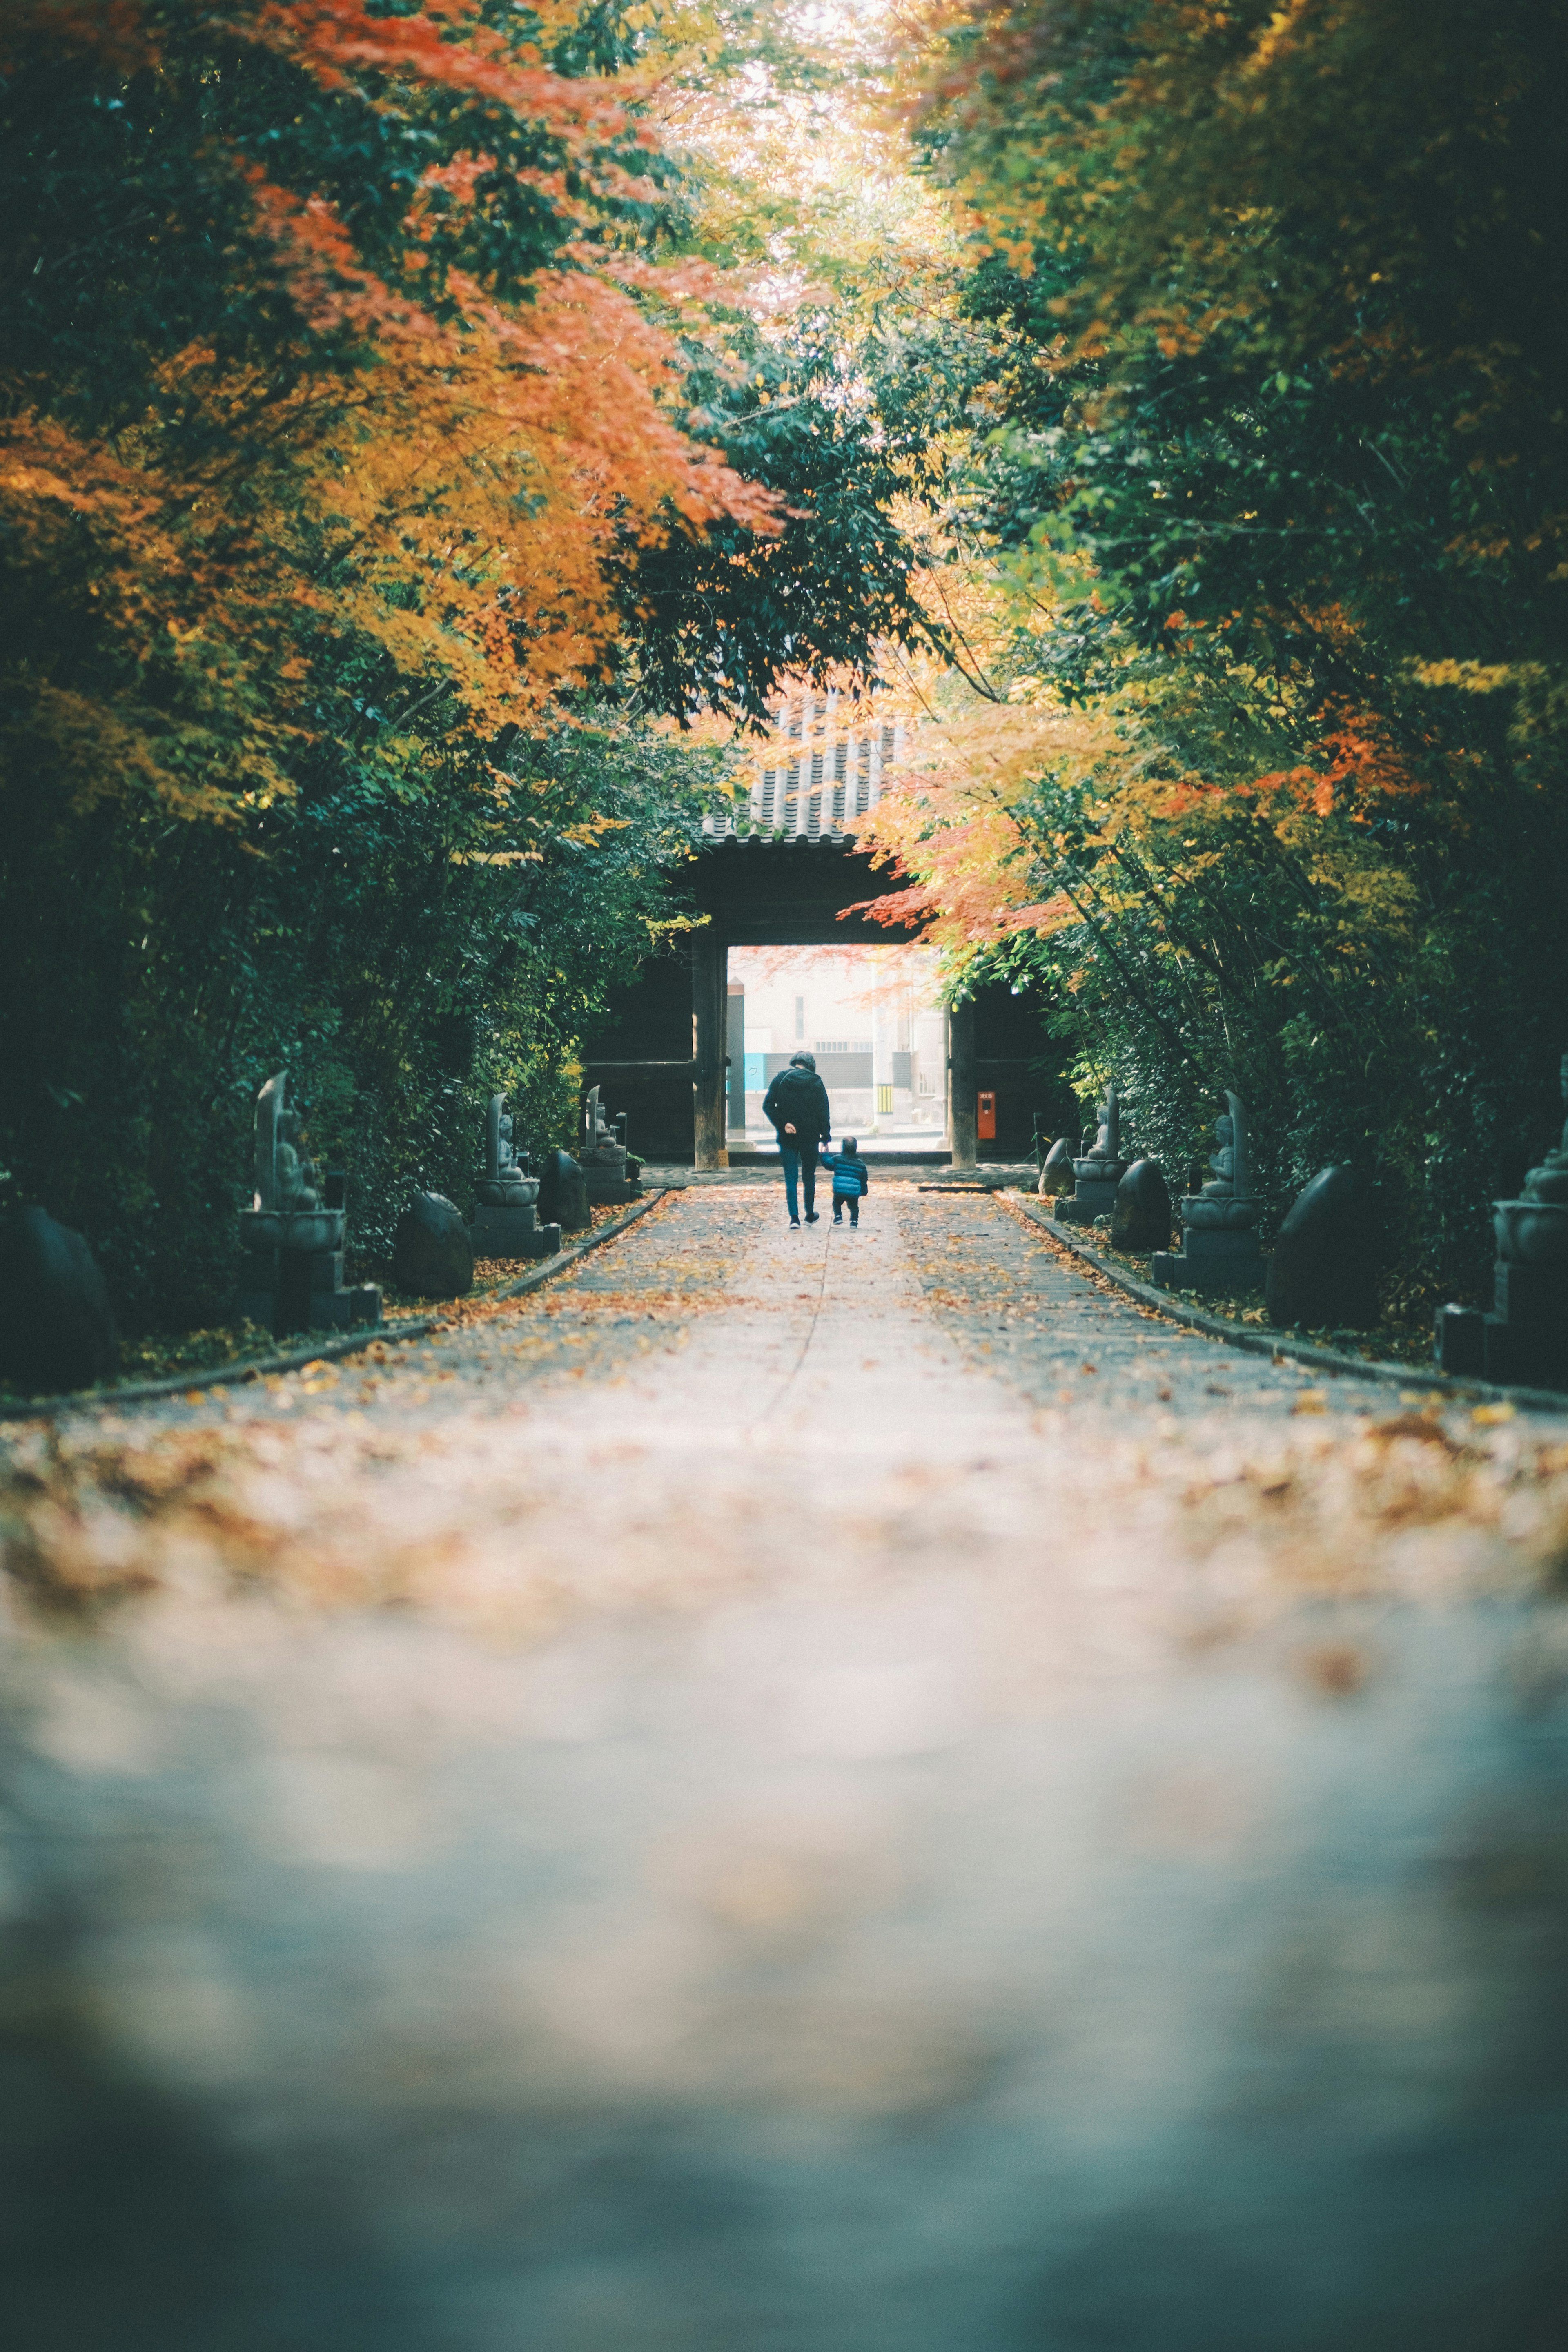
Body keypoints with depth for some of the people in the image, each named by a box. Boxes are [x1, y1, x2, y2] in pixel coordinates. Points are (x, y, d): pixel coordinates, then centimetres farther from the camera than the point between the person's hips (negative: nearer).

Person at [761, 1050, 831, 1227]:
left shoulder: (781, 1079, -1)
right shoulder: (816, 1082, -3)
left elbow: (767, 1106, -8)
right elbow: (824, 1111, -2)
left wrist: (782, 1124, -11)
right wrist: (826, 1136, 3)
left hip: (786, 1138, 0)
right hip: (810, 1137, 0)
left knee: (790, 1178, 3)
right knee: (809, 1176, 14)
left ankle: (794, 1217, -5)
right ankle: (810, 1216, 23)